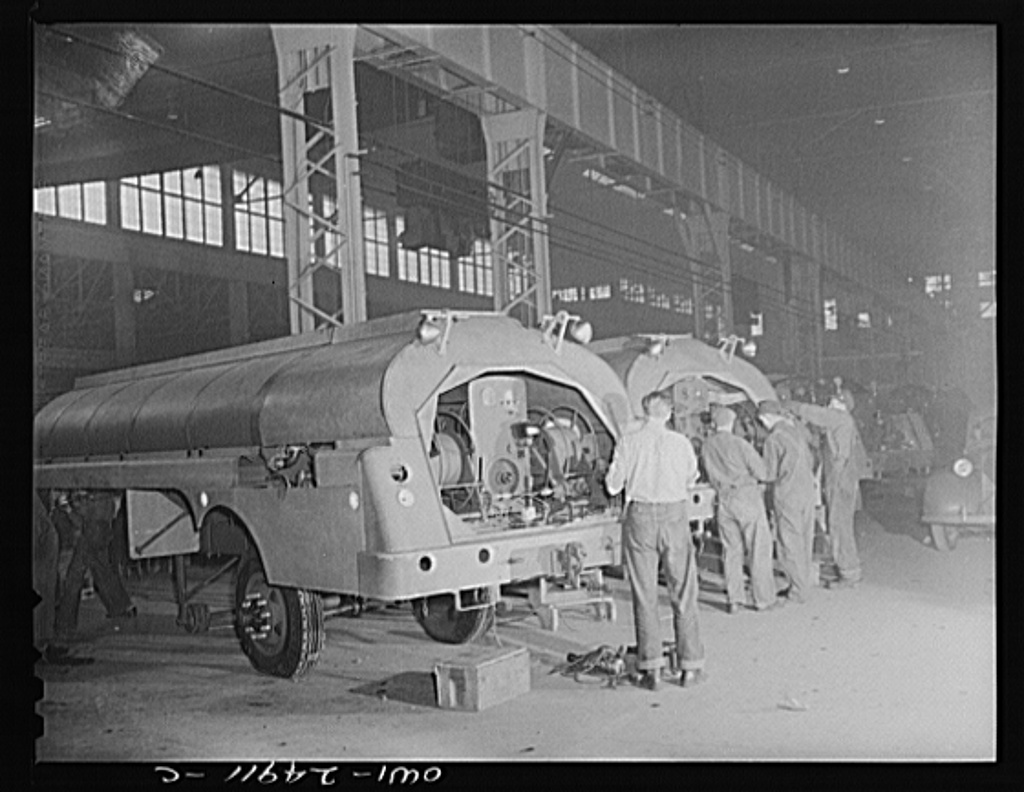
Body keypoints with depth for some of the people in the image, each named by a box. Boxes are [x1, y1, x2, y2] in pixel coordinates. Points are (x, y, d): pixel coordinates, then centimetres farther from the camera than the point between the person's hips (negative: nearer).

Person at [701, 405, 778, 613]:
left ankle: (733, 599, 11)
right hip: (747, 495, -4)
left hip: (724, 500, 5)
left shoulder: (707, 445, 2)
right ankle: (763, 598, 9)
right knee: (759, 549, 5)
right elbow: (762, 473, -9)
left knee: (732, 551, 11)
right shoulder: (739, 443, -13)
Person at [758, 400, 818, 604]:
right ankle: (805, 584, 23)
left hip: (787, 495, -7)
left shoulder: (773, 439, -14)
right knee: (805, 540, 14)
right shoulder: (796, 432, 8)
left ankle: (798, 591, 5)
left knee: (790, 543, 1)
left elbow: (770, 474, -11)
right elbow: (810, 463, 16)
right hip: (807, 490, 7)